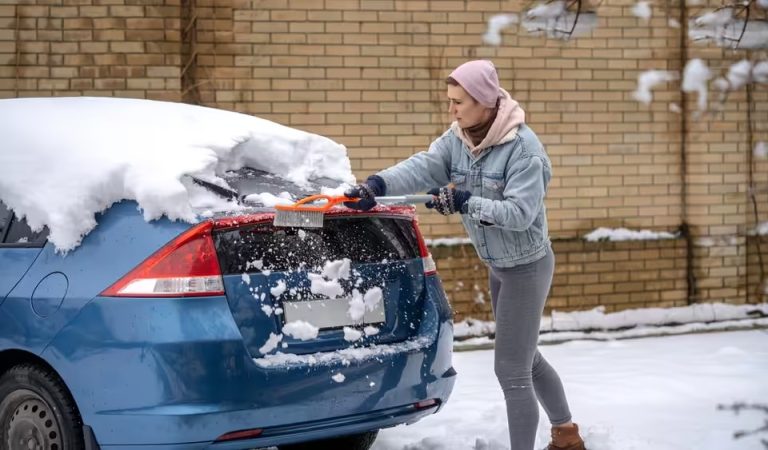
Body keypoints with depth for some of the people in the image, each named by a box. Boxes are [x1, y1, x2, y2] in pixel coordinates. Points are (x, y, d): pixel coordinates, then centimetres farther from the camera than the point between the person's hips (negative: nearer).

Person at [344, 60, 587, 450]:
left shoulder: (523, 146, -24)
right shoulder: (456, 139, -2)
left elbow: (520, 212, -31)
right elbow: (421, 168, -19)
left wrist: (465, 202, -40)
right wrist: (376, 185, -36)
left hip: (526, 267, -9)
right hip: (498, 266, 9)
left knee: (510, 369, -7)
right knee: (525, 357, 22)